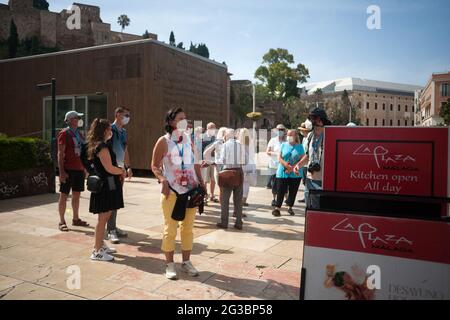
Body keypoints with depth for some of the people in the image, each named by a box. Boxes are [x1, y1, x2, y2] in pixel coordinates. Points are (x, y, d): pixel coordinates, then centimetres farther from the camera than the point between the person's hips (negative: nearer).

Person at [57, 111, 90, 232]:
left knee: (76, 195, 13)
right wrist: (61, 172, -18)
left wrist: (84, 168, 17)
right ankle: (62, 222, 9)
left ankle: (76, 219, 24)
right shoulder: (64, 133, -8)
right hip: (68, 169, -7)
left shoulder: (79, 133, 15)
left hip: (79, 169, 8)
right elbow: (60, 153, -13)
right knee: (64, 195, 1)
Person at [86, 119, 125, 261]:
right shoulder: (102, 147, -17)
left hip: (106, 185, 10)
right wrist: (122, 171, -4)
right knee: (103, 218, -3)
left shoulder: (97, 145, 15)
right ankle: (97, 251, 6)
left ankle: (100, 245, 29)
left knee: (105, 217, 18)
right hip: (106, 186, -10)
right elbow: (109, 168, -21)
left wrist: (120, 170, 9)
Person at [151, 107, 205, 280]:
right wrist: (162, 180, -21)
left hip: (191, 189, 5)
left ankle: (186, 261, 25)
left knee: (188, 227, 12)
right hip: (172, 191, -5)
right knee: (170, 228, 2)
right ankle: (169, 264, 16)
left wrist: (200, 181, 6)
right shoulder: (164, 141, -6)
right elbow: (155, 166, -4)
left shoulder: (188, 138, 8)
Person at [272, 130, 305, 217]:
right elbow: (279, 158, 0)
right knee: (280, 191, -2)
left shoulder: (299, 146, 5)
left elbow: (302, 160, -1)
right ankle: (277, 208, 4)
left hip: (295, 174, 1)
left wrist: (293, 168, -14)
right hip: (283, 173, 0)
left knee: (293, 192, 7)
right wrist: (287, 166, -14)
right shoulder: (283, 145, 7)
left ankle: (290, 207, 22)